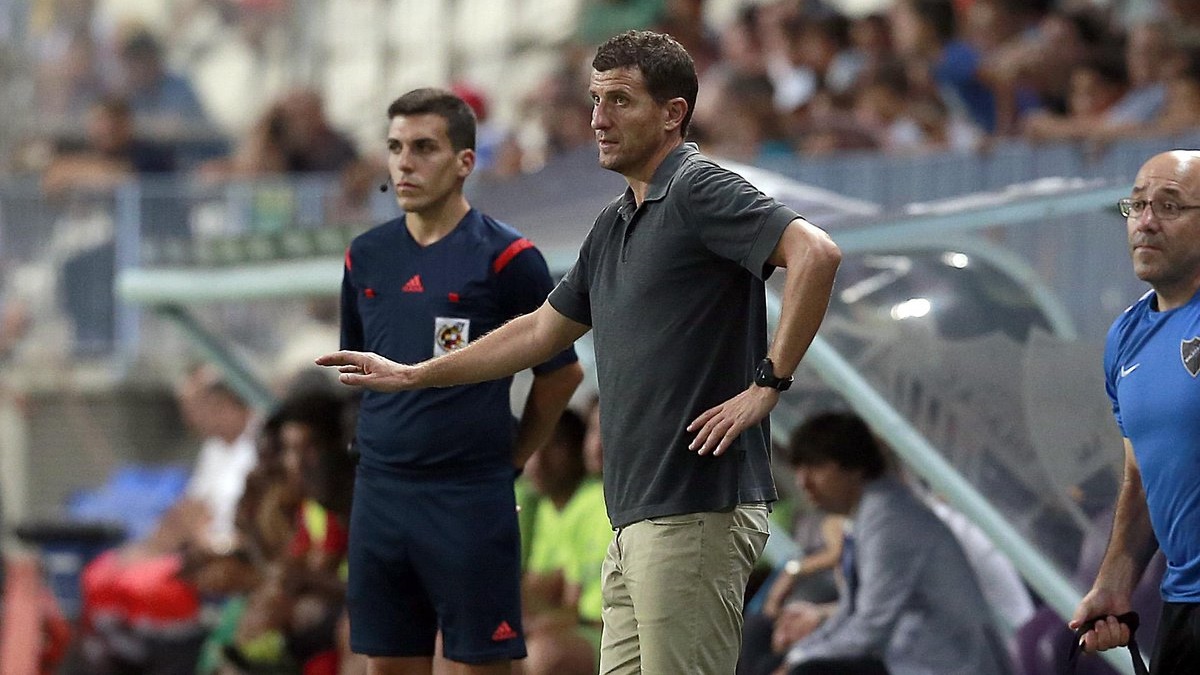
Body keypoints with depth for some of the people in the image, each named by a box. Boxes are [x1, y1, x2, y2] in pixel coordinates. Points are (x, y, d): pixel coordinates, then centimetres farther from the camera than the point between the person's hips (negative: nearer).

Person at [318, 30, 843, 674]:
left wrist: (768, 384, -22)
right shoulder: (614, 224, 20)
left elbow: (815, 253, -24)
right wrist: (410, 374, 34)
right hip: (637, 519, 10)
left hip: (697, 514, -10)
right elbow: (542, 331, 32)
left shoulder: (699, 189, -10)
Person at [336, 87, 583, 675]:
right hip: (380, 494, 5)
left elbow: (561, 373, 0)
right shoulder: (366, 256, 9)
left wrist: (508, 459, 5)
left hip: (470, 500, -5)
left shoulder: (505, 257, -7)